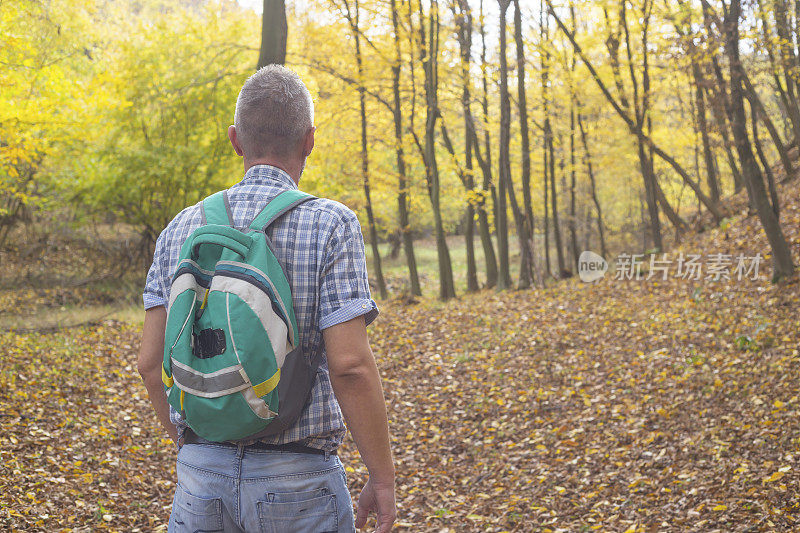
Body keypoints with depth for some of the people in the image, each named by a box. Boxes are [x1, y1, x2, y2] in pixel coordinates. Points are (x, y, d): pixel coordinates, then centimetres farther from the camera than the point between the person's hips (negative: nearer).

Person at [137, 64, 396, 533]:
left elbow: (152, 361, 4)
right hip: (298, 479, -3)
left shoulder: (182, 229, 3)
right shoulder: (332, 225, -10)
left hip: (203, 476, 4)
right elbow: (350, 365, -17)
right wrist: (383, 478, -7)